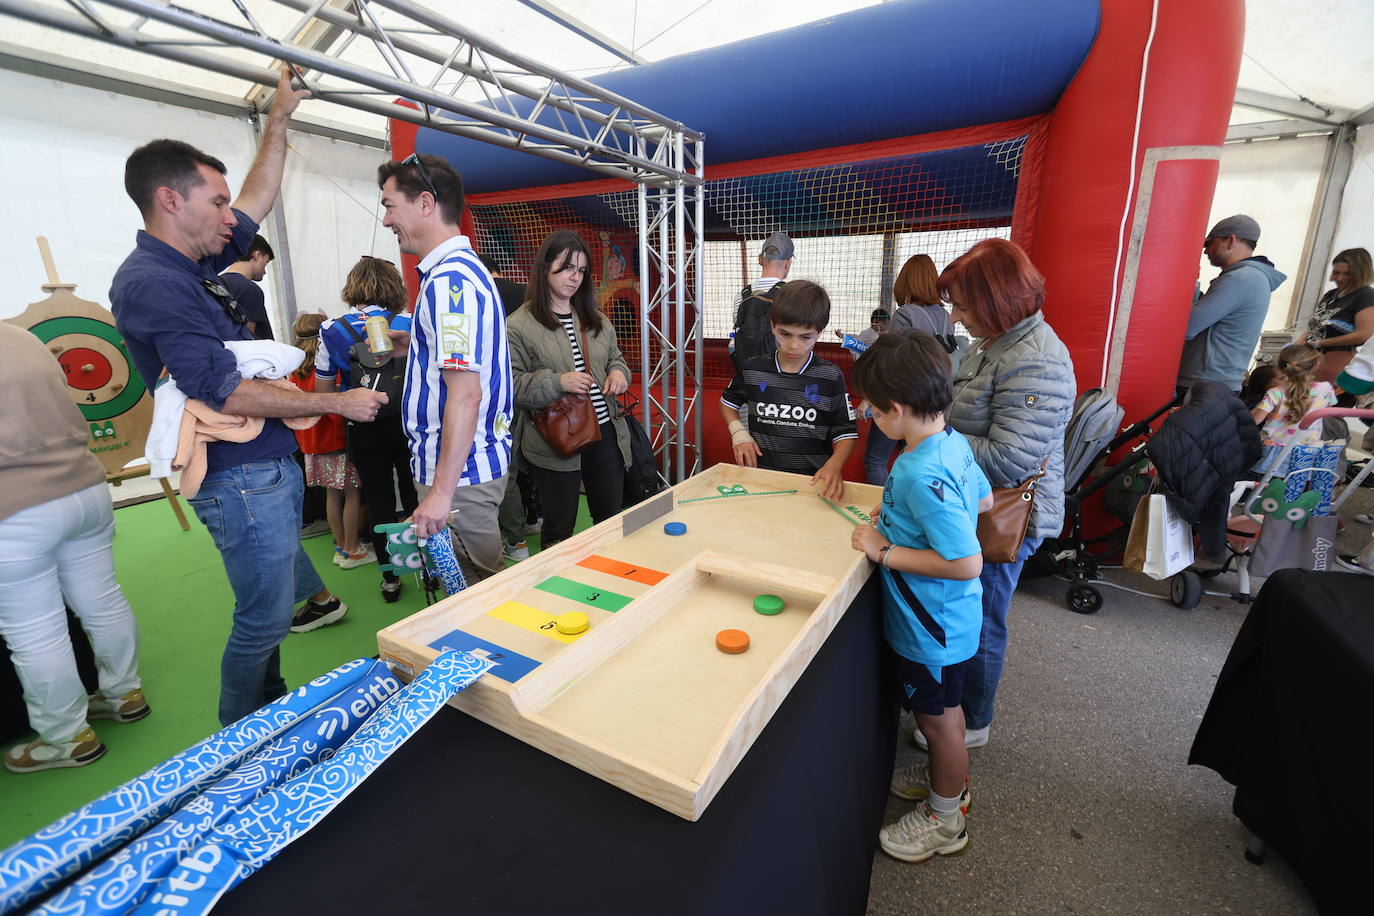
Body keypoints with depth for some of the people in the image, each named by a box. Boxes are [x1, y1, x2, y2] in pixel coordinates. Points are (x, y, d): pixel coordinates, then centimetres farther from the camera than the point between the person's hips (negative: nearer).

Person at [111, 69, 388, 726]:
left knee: (272, 606, 22)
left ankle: (272, 713, 41)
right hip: (240, 479, -10)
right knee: (264, 617, 4)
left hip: (271, 465, 10)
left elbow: (258, 198, 23)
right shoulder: (151, 283, -17)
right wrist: (338, 403, -17)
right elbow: (226, 393, -23)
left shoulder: (193, 264, 11)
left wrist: (279, 118, 26)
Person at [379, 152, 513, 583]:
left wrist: (441, 491, -24)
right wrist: (410, 345, 21)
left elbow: (465, 394, -25)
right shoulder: (463, 267, 16)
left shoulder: (449, 280, -18)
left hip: (459, 471, -11)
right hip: (479, 460, 11)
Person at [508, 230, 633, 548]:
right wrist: (557, 382, -23)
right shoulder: (520, 325, -7)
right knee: (559, 529, 9)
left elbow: (616, 357, 22)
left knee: (611, 519, 17)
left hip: (606, 434, 5)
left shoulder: (596, 320, 11)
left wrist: (619, 372, -1)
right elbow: (510, 384, -12)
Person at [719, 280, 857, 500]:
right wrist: (739, 433, 5)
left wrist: (834, 466, -15)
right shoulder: (752, 370, 5)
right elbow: (728, 402, 23)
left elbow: (846, 432, 4)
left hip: (812, 481, -1)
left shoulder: (830, 377, 0)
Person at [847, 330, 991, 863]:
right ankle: (945, 777, 55)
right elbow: (984, 499, 12)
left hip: (932, 628, -9)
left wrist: (885, 552, -25)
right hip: (947, 618, 9)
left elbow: (966, 563, -33)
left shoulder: (922, 475, -33)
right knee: (939, 711, 29)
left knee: (938, 719, 15)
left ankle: (945, 822, 40)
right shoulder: (952, 442, -4)